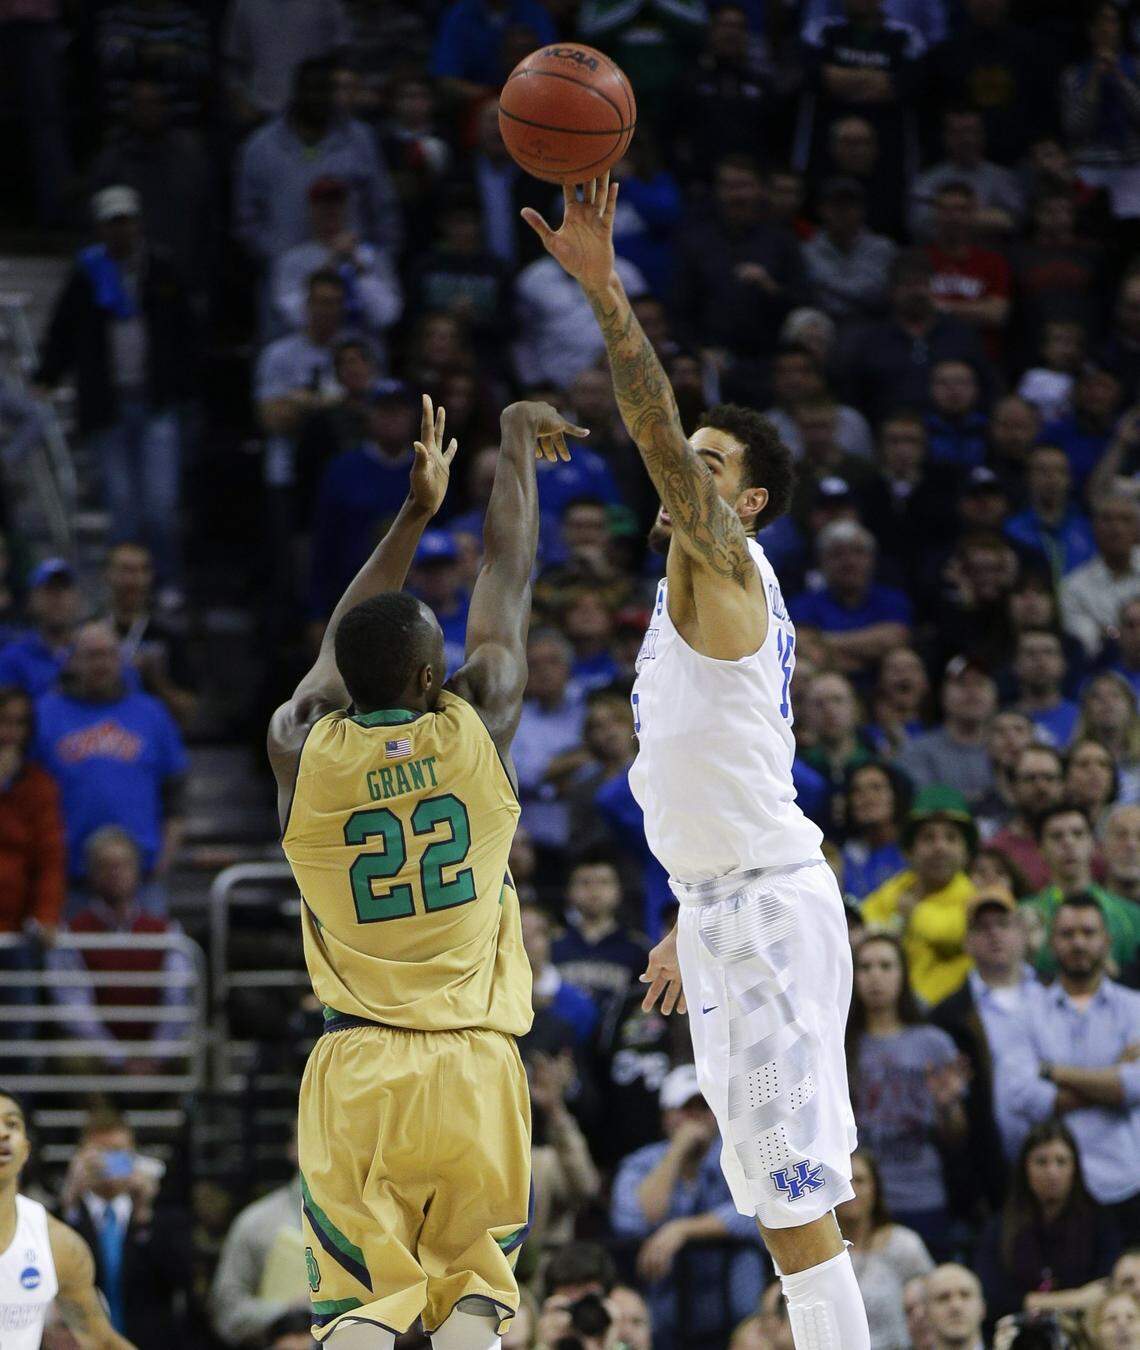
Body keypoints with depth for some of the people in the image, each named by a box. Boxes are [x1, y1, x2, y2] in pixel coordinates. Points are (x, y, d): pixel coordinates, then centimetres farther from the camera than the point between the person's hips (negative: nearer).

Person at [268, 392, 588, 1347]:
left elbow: (341, 645, 22)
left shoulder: (300, 750, 0)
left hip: (355, 1067, 1)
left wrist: (416, 512, 31)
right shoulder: (474, 729, -2)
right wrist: (516, 442, 27)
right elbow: (508, 583, 13)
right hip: (473, 1067, 0)